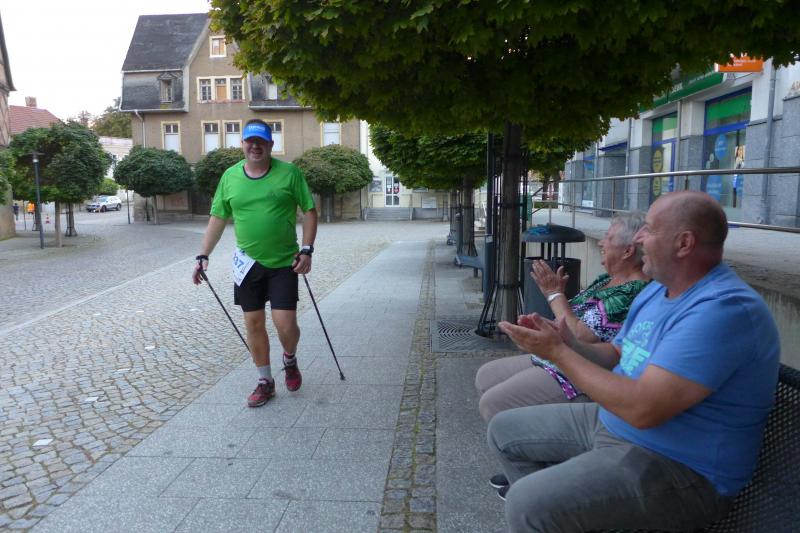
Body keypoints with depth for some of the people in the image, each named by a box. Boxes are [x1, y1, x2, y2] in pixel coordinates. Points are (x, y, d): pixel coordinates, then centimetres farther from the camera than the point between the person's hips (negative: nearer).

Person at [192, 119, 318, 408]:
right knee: (253, 324, 9)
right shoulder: (230, 176, 4)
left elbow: (309, 211, -3)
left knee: (285, 323, -7)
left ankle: (290, 360, 27)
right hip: (248, 263, 3)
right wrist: (203, 256, 4)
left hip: (284, 263, -3)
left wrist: (307, 250, -12)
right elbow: (218, 218, 9)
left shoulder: (289, 173, -5)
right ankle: (265, 381, 26)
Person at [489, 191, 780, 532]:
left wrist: (557, 352, -22)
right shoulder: (656, 290, 7)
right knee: (504, 429, 12)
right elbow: (618, 357, 14)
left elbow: (642, 409, -31)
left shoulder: (724, 309, -25)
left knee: (526, 505, -27)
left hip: (678, 468, -9)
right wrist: (567, 342, -7)